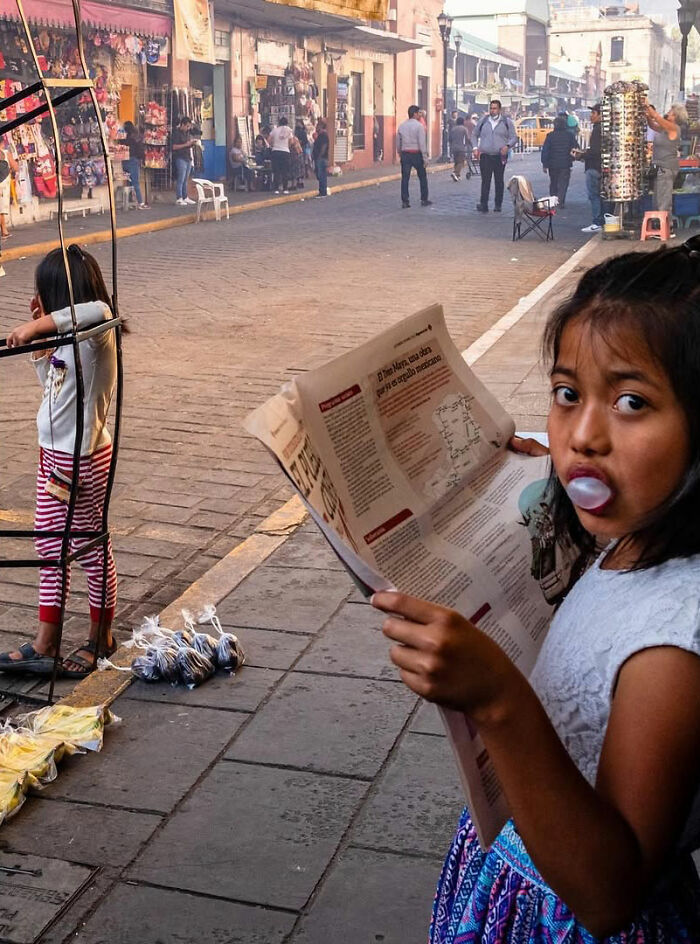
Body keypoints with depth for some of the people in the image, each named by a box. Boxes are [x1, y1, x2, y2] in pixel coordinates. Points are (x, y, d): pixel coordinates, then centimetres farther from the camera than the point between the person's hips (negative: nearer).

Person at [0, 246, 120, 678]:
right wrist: (40, 335, 8)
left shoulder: (97, 335, -20)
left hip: (84, 459, -9)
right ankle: (45, 644, 22)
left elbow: (98, 310, -44)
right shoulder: (68, 339, 7)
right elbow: (49, 377, 21)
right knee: (49, 546, 13)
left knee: (91, 548, 7)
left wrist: (37, 326, -44)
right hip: (52, 453, 9)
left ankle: (101, 638, 25)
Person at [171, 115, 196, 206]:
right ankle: (179, 199, -8)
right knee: (180, 180, -9)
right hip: (180, 158, -7)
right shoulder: (176, 133, -7)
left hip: (188, 158, 8)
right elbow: (174, 147, -14)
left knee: (185, 180, 10)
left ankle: (185, 197, 14)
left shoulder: (187, 133, 17)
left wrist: (192, 143, 5)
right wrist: (186, 144, -17)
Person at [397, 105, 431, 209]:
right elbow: (422, 143, -11)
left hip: (405, 154, 4)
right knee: (422, 177, 10)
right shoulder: (419, 126, -9)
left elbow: (398, 142, 10)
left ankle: (405, 201, 1)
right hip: (416, 154, -4)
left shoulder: (401, 126, 6)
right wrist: (425, 158, -8)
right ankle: (424, 200, 14)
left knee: (405, 178, 4)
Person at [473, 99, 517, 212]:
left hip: (500, 156, 0)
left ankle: (498, 205, 13)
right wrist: (475, 148, 7)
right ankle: (484, 205, -13)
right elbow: (475, 135, 21)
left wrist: (507, 146, -13)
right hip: (485, 156, 0)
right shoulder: (483, 121, 9)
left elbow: (514, 137, 7)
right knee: (485, 181, -9)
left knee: (499, 181, 6)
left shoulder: (506, 122, 5)